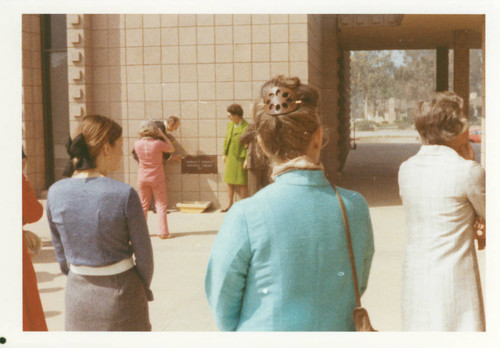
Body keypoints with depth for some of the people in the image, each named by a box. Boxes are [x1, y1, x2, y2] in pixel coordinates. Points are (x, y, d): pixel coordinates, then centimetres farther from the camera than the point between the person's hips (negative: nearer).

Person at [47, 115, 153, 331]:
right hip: (121, 291, -3)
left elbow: (61, 252, 4)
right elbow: (143, 253, -9)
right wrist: (144, 289, 9)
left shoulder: (56, 193, -7)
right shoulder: (125, 195, -19)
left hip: (77, 291, 4)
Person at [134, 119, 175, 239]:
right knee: (161, 205, 4)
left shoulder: (137, 144, -6)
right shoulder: (158, 143, -16)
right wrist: (163, 136, 3)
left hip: (142, 178, 3)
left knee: (143, 205, 15)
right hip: (157, 178, -3)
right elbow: (171, 149, 0)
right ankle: (163, 232, 2)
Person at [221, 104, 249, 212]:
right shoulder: (230, 125, 10)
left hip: (241, 158, -7)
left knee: (242, 182, 2)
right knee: (229, 181, 13)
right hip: (230, 157, 7)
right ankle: (230, 204, 24)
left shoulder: (246, 127, -14)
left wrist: (247, 159, -17)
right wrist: (224, 153, 13)